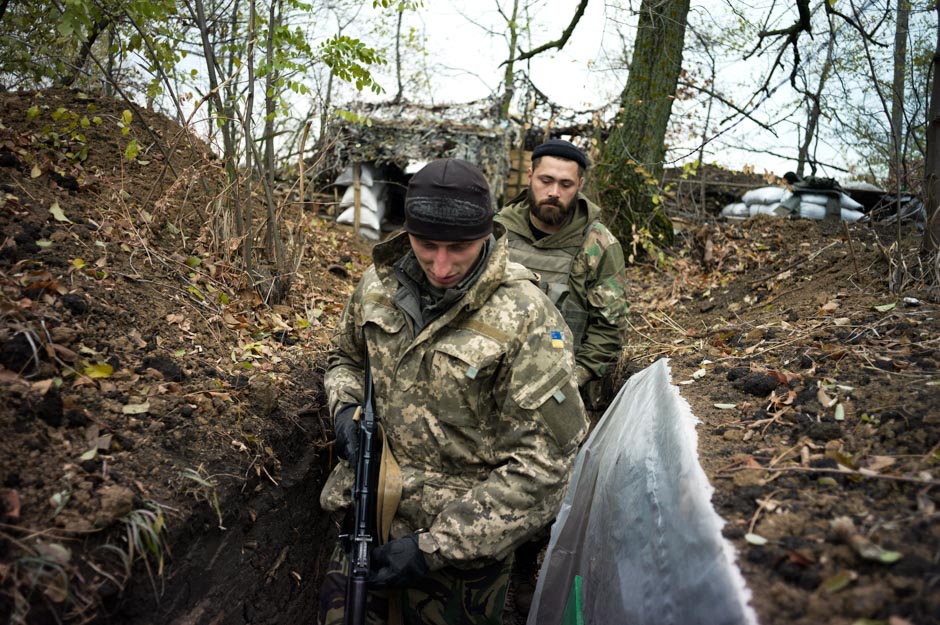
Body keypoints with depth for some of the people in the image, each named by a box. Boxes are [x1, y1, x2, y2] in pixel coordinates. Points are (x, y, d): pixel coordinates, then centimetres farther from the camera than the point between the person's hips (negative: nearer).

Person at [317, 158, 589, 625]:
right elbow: (345, 356, 16)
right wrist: (346, 408, -7)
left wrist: (434, 546, -22)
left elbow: (542, 464, -22)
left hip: (468, 530, -4)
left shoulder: (525, 318, -22)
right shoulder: (380, 284, -6)